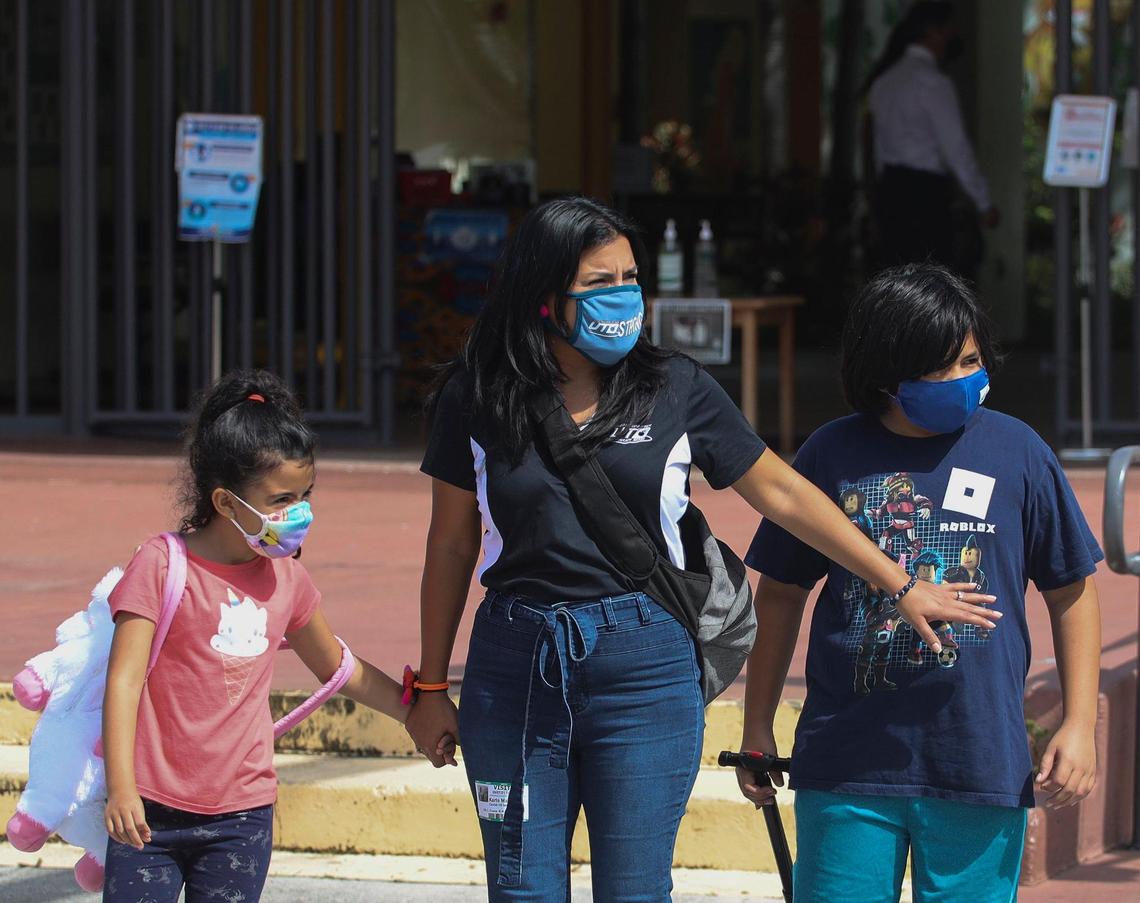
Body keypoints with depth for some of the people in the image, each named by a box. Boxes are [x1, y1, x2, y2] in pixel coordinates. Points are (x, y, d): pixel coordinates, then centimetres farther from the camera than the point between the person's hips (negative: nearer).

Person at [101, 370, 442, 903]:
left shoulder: (285, 578, 9)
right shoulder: (162, 565, -7)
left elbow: (337, 667, 26)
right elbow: (125, 680, -12)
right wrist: (121, 789, -21)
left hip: (242, 817, 4)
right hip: (151, 810, -4)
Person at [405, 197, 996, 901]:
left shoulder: (674, 389, 2)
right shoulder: (477, 398, 1)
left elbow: (782, 494, 7)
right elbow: (451, 547, 8)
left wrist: (902, 585, 7)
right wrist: (431, 687, 9)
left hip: (645, 665, 0)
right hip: (517, 667, 1)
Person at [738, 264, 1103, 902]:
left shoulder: (1016, 452, 2)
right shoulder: (833, 455, 3)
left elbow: (1072, 591, 9)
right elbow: (782, 593, 13)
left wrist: (1080, 727, 3)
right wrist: (758, 727, 13)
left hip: (982, 770, 0)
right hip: (847, 764, 0)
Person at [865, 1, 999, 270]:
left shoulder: (885, 80, 15)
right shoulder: (932, 81, -12)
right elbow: (956, 148, -13)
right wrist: (985, 203, -7)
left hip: (889, 189, 9)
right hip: (925, 194, -9)